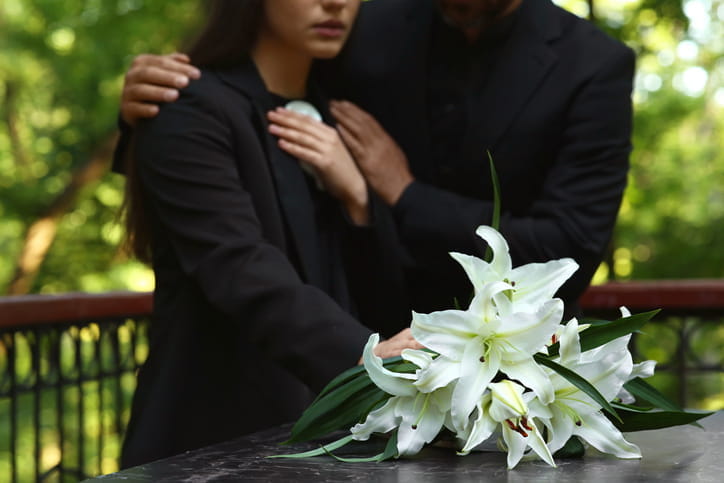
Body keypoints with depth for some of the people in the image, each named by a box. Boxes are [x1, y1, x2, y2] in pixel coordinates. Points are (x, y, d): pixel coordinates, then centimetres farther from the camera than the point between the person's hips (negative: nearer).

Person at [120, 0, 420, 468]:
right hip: (216, 440, -6)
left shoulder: (333, 116, 8)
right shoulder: (191, 114, -12)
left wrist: (355, 196, -10)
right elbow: (244, 273, -27)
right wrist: (364, 356, -41)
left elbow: (379, 293, 6)